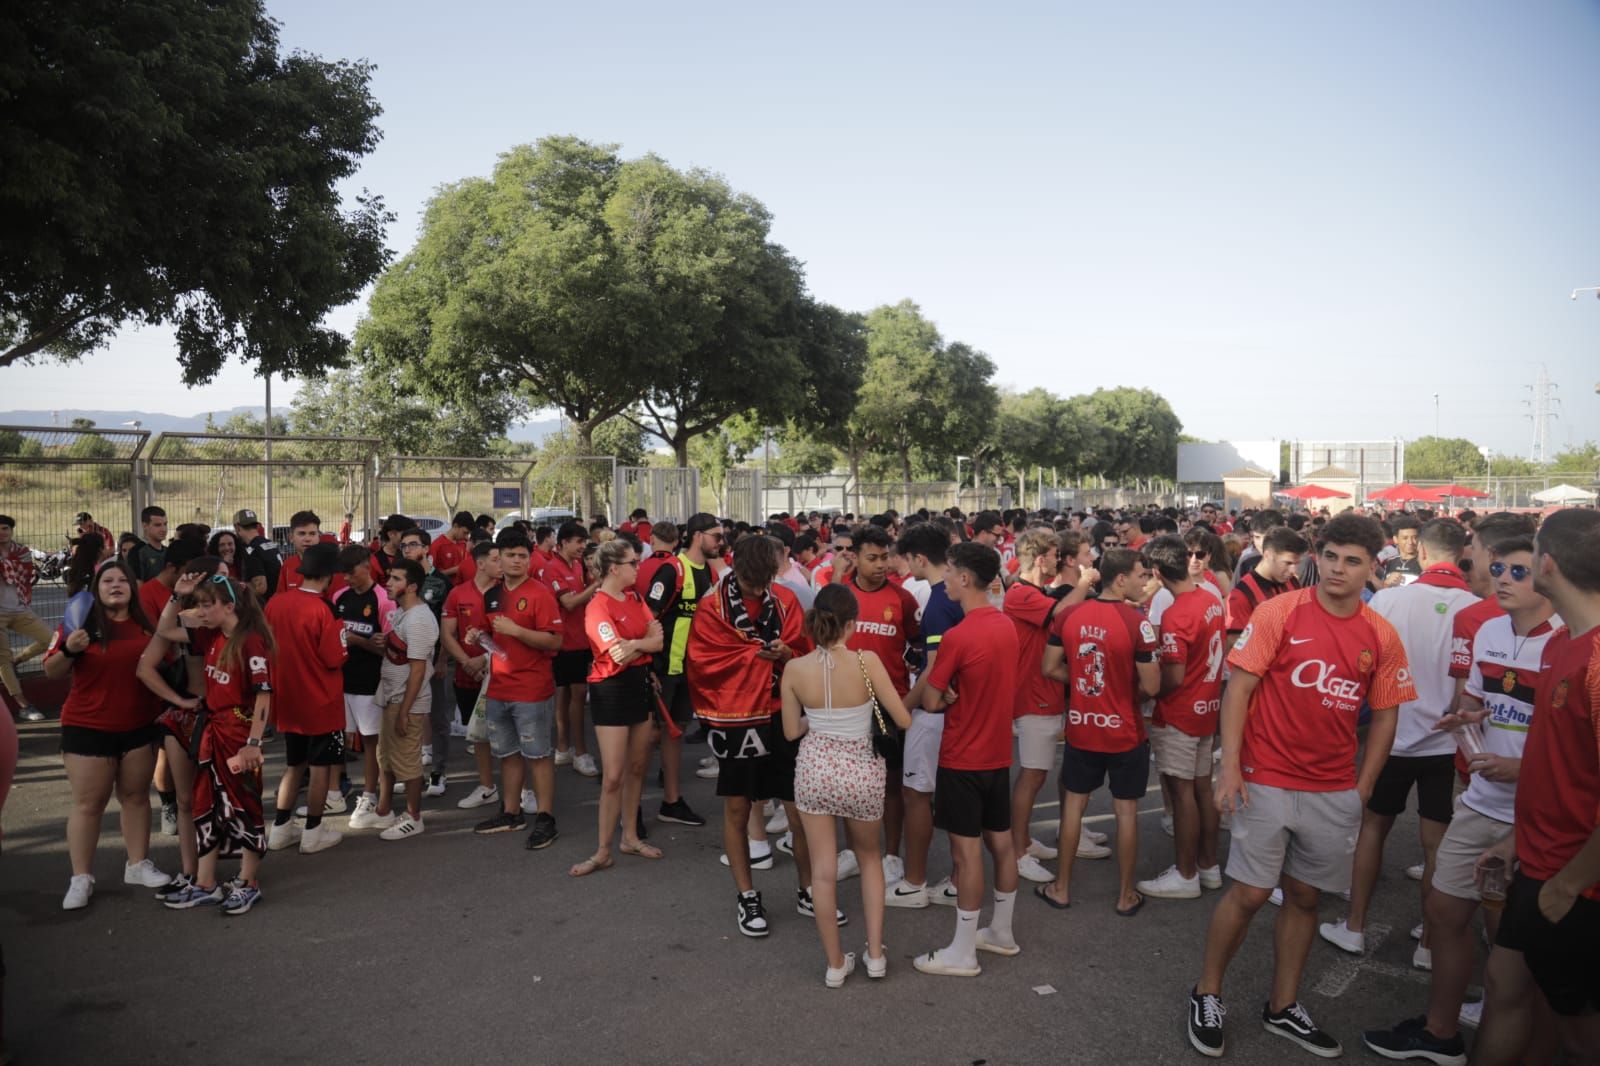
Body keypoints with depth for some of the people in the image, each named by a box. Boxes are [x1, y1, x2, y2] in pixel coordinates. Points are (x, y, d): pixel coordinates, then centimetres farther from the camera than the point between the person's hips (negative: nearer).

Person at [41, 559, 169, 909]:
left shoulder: (145, 624, 4)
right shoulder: (81, 622, -6)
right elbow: (52, 673, -7)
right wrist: (68, 650, -24)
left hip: (140, 727, 3)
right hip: (88, 729, -3)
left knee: (136, 795, 11)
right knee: (89, 803, 2)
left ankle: (138, 865, 21)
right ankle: (81, 878, 10)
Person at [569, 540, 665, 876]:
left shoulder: (634, 597, 7)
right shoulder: (597, 607, -16)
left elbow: (658, 641, -1)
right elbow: (619, 655, -25)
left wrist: (634, 644, -19)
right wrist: (646, 640, -8)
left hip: (641, 684, 7)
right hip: (612, 691, -7)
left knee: (637, 767, 14)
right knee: (613, 776, -5)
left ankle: (630, 836, 28)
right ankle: (603, 851, 7)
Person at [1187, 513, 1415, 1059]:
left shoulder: (1381, 637, 2)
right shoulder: (1280, 612, -9)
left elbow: (1384, 715, 10)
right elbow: (1238, 687, -10)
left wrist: (1364, 787, 6)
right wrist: (1230, 766, -14)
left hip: (1335, 793, 4)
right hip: (1267, 782, -4)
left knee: (1304, 897, 13)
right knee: (1248, 893, 1)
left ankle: (1283, 1007, 30)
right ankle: (1206, 994, 21)